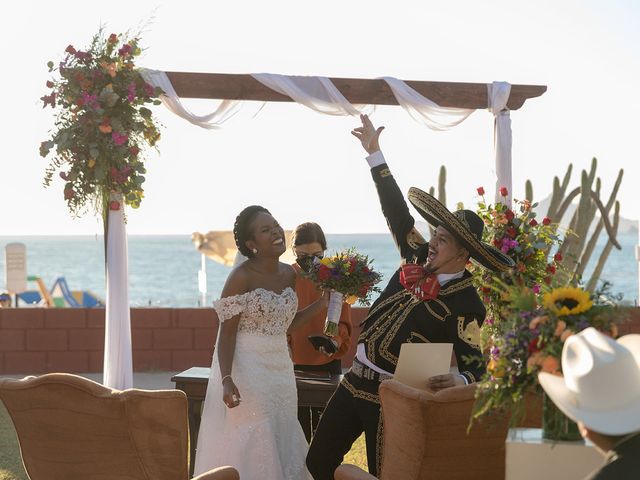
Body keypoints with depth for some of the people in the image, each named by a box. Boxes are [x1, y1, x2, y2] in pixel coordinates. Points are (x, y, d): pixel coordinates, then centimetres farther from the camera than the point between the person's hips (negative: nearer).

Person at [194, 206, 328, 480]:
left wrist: (322, 303, 7)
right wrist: (227, 380, -24)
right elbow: (227, 333, -14)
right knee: (248, 446, -2)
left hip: (279, 369, 7)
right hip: (246, 368, -7)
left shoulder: (289, 274, 5)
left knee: (280, 443, 13)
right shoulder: (241, 277, -14)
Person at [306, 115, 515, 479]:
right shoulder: (419, 260, 2)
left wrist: (461, 380, -44)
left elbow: (473, 361, -18)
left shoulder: (467, 305, -16)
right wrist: (374, 151, 9)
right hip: (355, 381, 7)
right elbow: (398, 212, 9)